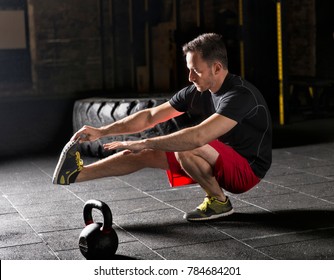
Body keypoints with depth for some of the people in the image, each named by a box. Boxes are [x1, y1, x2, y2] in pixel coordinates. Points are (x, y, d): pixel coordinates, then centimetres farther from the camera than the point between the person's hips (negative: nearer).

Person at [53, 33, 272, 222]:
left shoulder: (240, 95, -28)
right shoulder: (198, 91, -2)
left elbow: (198, 137, -39)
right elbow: (151, 116, 3)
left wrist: (143, 143, -34)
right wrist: (102, 132, -3)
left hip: (247, 170, -8)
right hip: (222, 163, 8)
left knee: (186, 147, -31)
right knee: (146, 154, 0)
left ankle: (219, 201, -10)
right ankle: (77, 174, 5)